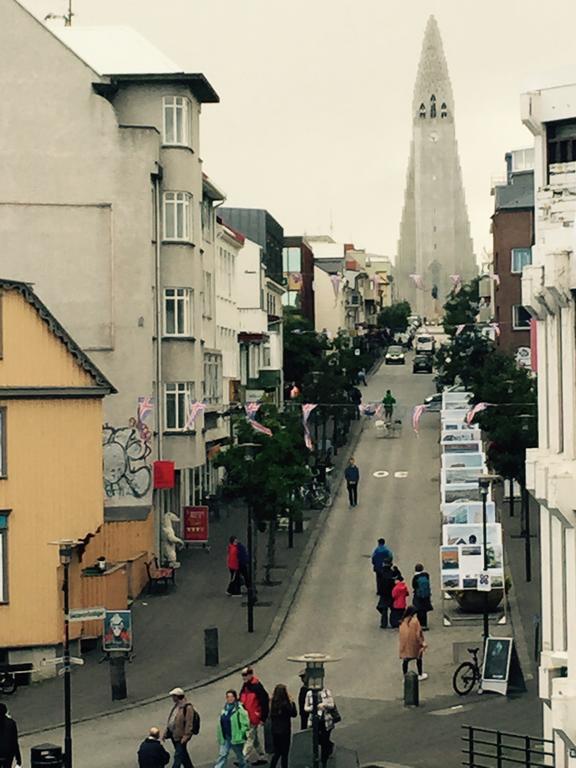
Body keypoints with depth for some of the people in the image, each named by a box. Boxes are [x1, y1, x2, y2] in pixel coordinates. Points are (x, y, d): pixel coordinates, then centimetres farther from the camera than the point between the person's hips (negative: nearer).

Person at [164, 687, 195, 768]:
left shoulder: (187, 707, -16)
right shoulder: (175, 705, 12)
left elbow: (189, 723, -18)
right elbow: (170, 720, 18)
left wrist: (186, 736, -21)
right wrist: (166, 733, 16)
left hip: (181, 736, -9)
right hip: (174, 734, 9)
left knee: (178, 756, -7)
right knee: (183, 754, 19)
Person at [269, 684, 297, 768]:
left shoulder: (273, 702, -3)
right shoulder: (285, 704, -20)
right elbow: (294, 714, -10)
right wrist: (292, 702, -3)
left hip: (275, 730, 6)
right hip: (284, 731, -6)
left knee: (277, 753, 17)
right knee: (284, 754, 5)